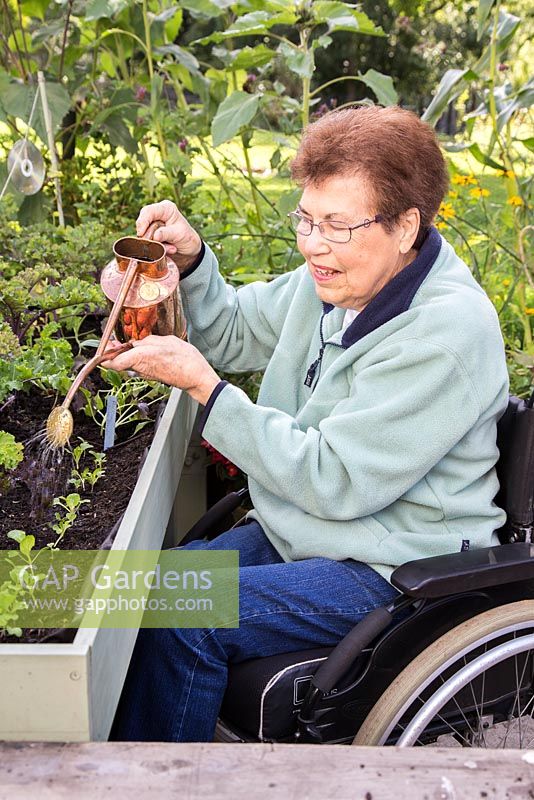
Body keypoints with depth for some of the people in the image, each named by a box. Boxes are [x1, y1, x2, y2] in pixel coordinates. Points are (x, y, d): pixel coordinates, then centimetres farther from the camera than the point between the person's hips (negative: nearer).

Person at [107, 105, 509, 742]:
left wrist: (203, 384, -25)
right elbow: (234, 332, 15)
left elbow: (336, 483, -26)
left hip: (393, 572, -8)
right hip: (296, 532, 8)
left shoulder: (447, 331, -24)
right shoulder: (342, 276, 2)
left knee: (183, 619, -21)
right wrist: (189, 260, -5)